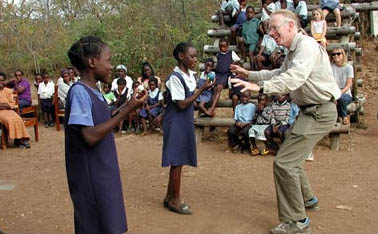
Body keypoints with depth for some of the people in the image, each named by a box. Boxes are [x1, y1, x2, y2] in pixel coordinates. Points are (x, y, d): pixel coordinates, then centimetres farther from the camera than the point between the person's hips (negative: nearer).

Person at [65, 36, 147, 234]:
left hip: (103, 174, 9)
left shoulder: (94, 92, 9)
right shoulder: (79, 91, -18)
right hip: (90, 178, -9)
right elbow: (90, 136, -25)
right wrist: (127, 110, -24)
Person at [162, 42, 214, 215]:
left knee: (178, 161, 13)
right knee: (177, 161, -1)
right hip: (176, 123, -8)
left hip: (185, 123, 8)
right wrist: (202, 90, -19)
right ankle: (175, 200, 11)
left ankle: (169, 197, 24)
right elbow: (182, 104, -19)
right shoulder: (175, 77, -17)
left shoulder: (190, 74, 9)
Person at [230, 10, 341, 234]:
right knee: (292, 157, 24)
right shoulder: (292, 51, 14)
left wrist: (260, 87, -41)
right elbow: (279, 74, 28)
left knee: (284, 162, -14)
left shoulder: (307, 46, -18)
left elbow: (294, 78, -33)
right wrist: (249, 74, 23)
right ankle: (307, 199, 45)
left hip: (320, 113, -11)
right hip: (310, 111, 11)